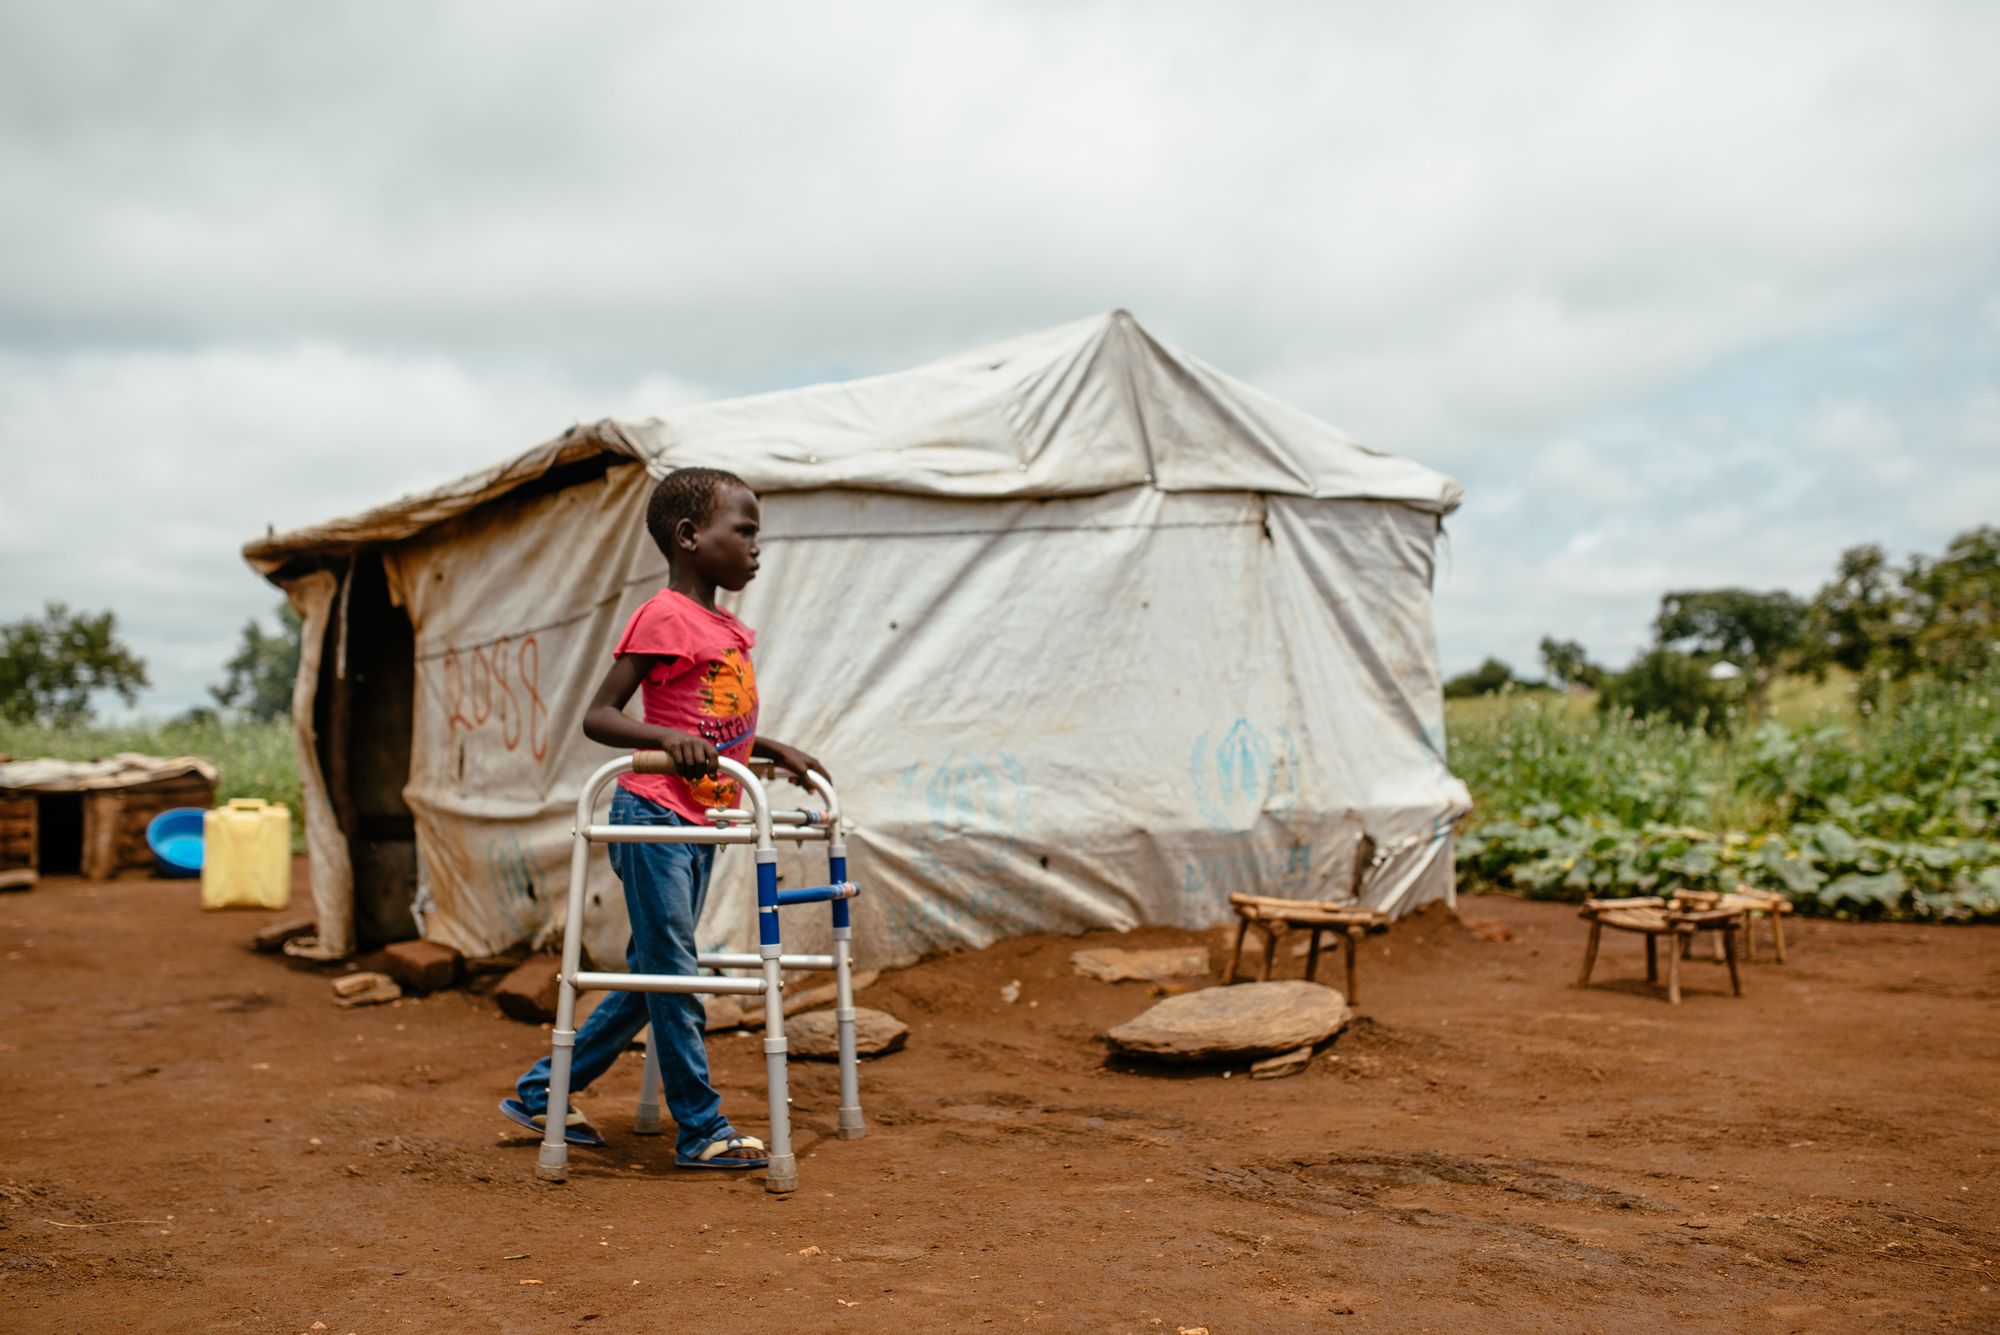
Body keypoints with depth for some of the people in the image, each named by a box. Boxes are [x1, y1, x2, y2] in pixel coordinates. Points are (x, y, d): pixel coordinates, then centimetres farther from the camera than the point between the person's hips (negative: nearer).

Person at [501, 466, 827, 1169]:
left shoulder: (727, 628, 13)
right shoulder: (664, 617, -13)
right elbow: (597, 716, -18)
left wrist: (780, 752, 17)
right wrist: (668, 737, -32)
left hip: (699, 827, 10)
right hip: (654, 818, -10)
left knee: (654, 979, 14)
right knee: (672, 978, -2)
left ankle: (540, 1091, 26)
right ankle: (703, 1131, 6)